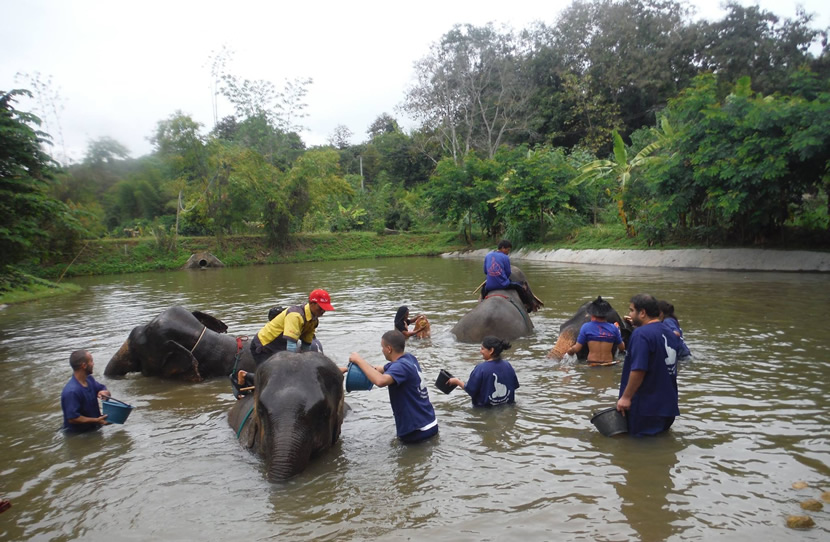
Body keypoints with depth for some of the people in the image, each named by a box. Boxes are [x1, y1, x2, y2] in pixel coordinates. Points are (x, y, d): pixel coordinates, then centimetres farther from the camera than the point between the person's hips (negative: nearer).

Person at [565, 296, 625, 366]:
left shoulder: (586, 327, -1)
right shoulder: (613, 328, 5)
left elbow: (577, 349, 0)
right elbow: (622, 348, 17)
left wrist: (569, 351, 21)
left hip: (592, 366, -2)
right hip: (609, 366, 2)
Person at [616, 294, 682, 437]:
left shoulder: (641, 334, -19)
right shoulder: (670, 333, 9)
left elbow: (638, 370, -26)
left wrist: (626, 397, -18)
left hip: (644, 407, -9)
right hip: (668, 405, 9)